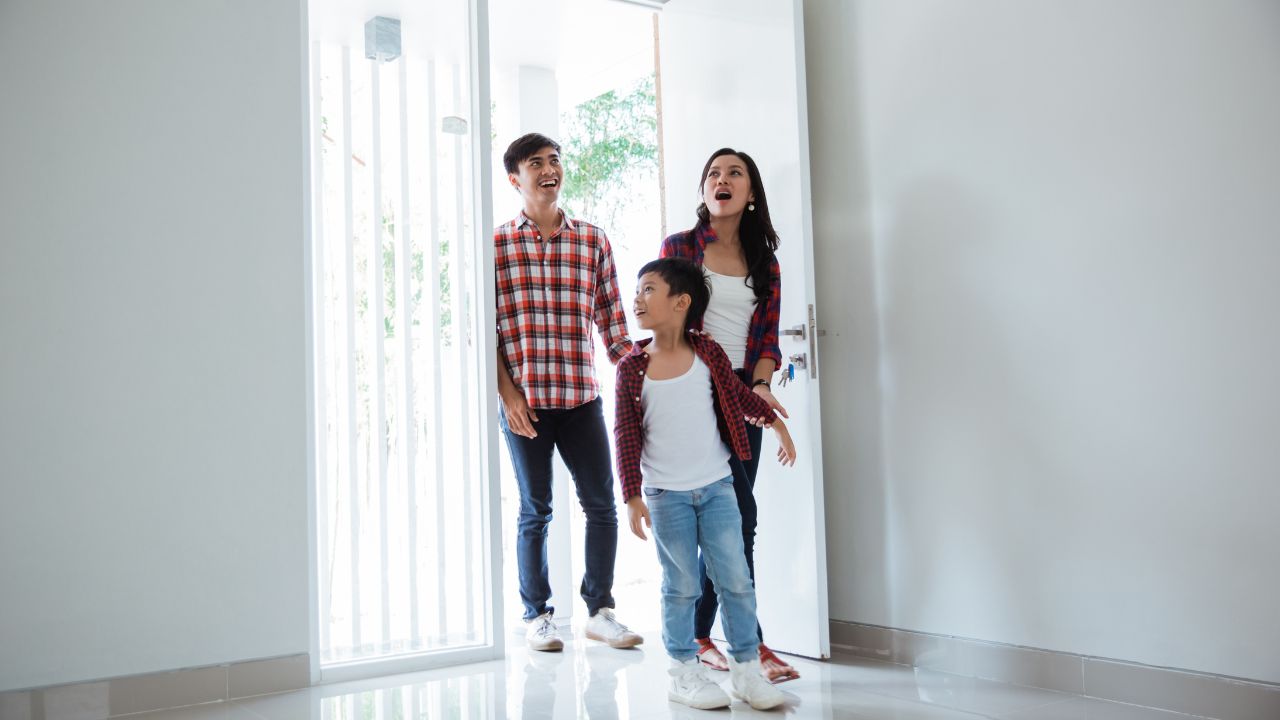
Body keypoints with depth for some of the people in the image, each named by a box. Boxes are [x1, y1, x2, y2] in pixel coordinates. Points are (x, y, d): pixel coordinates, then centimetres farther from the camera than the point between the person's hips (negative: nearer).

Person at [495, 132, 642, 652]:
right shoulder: (497, 244, 2)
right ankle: (537, 615, 20)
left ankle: (599, 610, 20)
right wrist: (508, 392, -9)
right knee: (535, 510, 7)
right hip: (524, 399, -2)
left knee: (601, 504, 5)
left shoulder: (593, 241, 9)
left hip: (581, 396, 2)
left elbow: (611, 321, 10)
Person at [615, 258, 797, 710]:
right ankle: (684, 673, 18)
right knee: (681, 587, 5)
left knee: (736, 580, 3)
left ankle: (746, 668, 16)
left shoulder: (708, 353, -1)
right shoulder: (632, 367, -5)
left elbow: (737, 395, 16)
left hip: (716, 486, 2)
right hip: (665, 495, -1)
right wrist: (633, 496, -6)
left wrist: (775, 422, 14)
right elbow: (627, 435, -4)